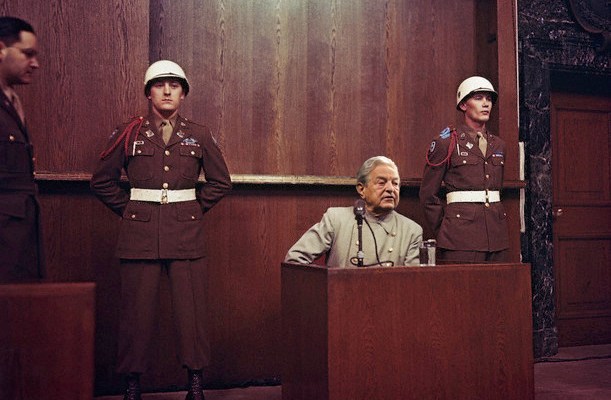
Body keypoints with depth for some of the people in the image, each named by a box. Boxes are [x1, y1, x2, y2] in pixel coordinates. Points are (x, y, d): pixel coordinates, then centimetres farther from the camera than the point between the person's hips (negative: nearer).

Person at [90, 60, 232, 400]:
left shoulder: (199, 136, 7)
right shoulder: (129, 134, 5)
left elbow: (221, 182, 14)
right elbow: (102, 181, 11)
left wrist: (195, 207, 6)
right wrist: (128, 208, 5)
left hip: (186, 233, 1)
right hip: (140, 232, 0)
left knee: (191, 307, 2)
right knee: (137, 309, 4)